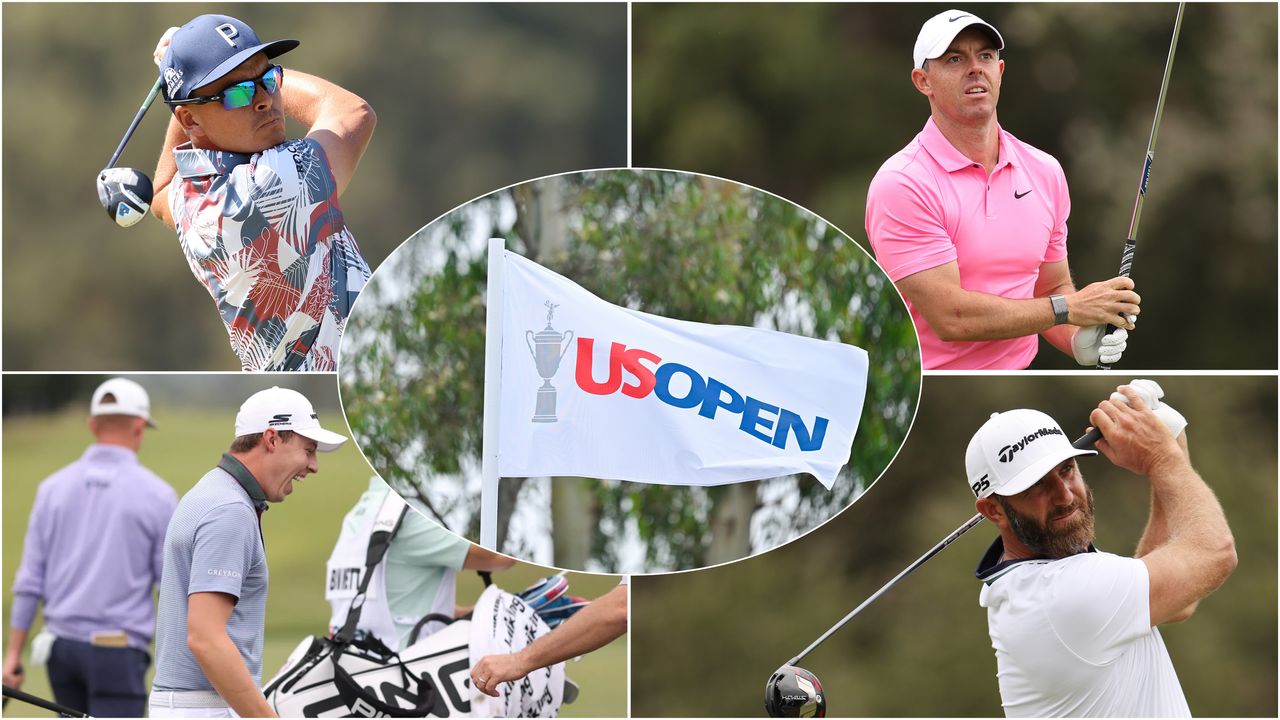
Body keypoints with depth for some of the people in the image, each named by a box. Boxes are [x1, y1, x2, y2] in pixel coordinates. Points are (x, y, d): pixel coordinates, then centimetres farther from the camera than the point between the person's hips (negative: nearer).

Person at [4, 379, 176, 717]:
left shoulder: (53, 488, 5)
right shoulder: (156, 495, -5)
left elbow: (30, 580, 4)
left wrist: (13, 653, 7)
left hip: (62, 646, 5)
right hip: (119, 651, -5)